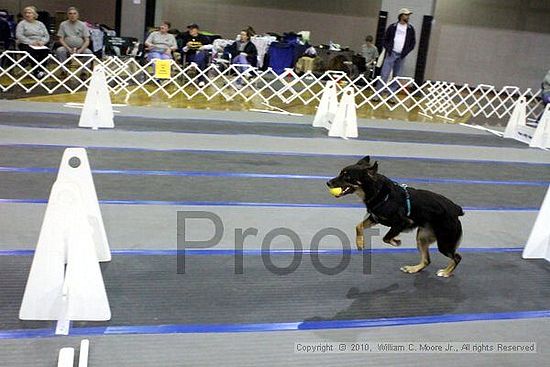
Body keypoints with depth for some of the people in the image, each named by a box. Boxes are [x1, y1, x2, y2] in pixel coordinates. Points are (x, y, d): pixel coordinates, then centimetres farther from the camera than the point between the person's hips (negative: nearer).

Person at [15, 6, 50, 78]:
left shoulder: (40, 24, 18)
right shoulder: (22, 23, 7)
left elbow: (47, 36, 10)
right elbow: (19, 36, -7)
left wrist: (42, 42, -12)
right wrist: (31, 42, -19)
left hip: (40, 45, 3)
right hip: (25, 44, -3)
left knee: (46, 50, -31)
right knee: (33, 51, -37)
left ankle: (41, 70, -29)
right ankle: (37, 72, -34)